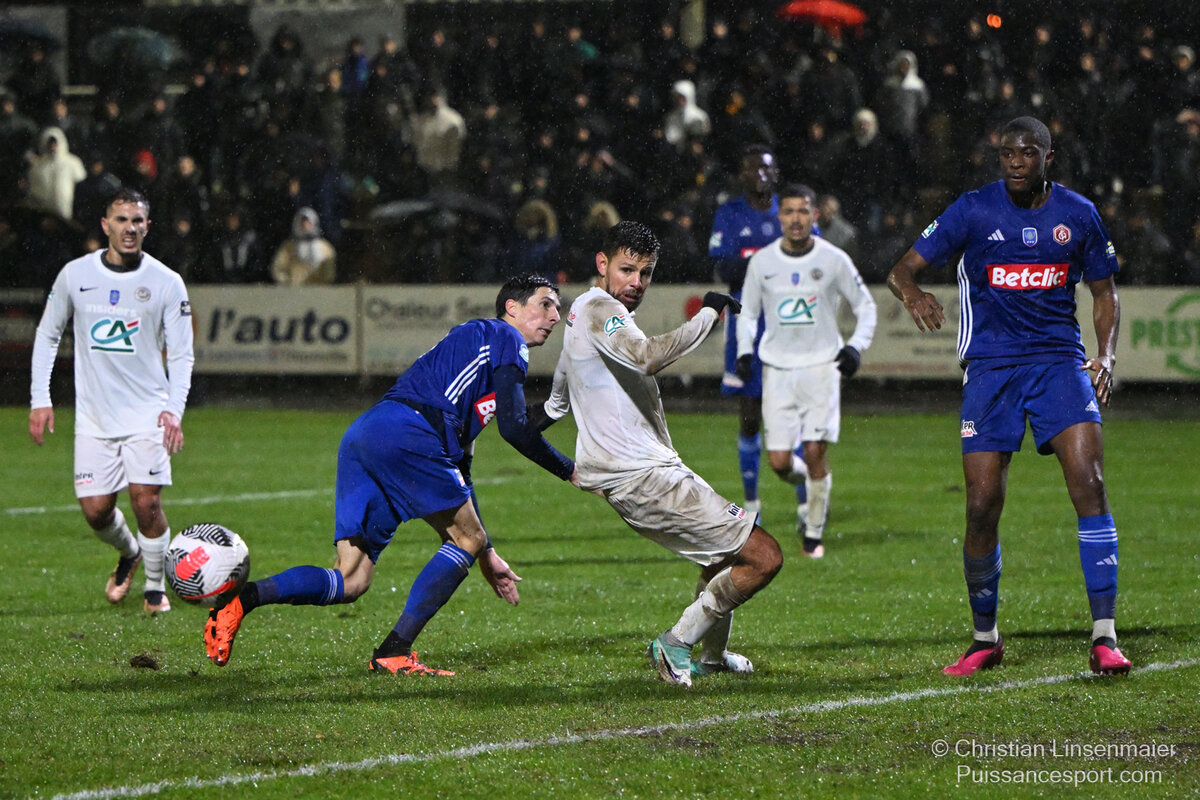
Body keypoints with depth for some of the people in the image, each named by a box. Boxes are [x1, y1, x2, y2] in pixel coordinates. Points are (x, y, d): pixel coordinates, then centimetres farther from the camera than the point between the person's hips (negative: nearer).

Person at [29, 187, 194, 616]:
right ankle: (129, 554, 31)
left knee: (146, 499, -13)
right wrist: (40, 399, 4)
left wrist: (174, 410, -15)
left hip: (147, 412, -2)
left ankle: (155, 585, 9)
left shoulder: (166, 282, -4)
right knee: (95, 509, -2)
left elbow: (181, 354, -1)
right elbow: (47, 334, 11)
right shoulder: (75, 275, 0)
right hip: (93, 415, 2)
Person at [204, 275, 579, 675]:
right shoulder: (504, 337, 9)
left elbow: (458, 464, 39)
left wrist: (485, 554, 39)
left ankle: (241, 599, -14)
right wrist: (570, 471, 11)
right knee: (467, 538, 3)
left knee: (349, 583, 4)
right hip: (406, 434, -9)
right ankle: (394, 652, -4)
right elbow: (514, 428, -4)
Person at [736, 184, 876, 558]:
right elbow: (747, 313, 14)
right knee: (779, 461, -5)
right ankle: (809, 484, 30)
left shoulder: (833, 260, -3)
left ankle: (814, 533, 8)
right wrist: (745, 351, -2)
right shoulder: (762, 261, 1)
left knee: (814, 453, -10)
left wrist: (856, 346, -7)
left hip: (821, 368, -2)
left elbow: (865, 306, 8)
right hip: (777, 370, 2)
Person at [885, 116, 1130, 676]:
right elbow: (903, 268, 0)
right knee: (983, 507, -6)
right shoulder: (974, 210, -1)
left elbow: (1104, 293, 16)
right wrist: (912, 294, -24)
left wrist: (1106, 356, -1)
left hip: (1059, 362, 1)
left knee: (1089, 484, -18)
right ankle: (985, 640, 15)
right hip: (990, 367, -1)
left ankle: (1104, 637, -17)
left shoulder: (1078, 215, 5)